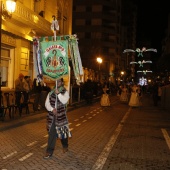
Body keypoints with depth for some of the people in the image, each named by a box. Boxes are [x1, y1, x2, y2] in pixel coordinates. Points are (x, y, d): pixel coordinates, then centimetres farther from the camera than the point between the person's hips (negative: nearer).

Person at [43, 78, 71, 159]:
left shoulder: (65, 92, -1)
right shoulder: (51, 93, 8)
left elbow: (64, 101, -19)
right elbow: (47, 103, 1)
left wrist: (58, 93, -29)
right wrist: (52, 109, -16)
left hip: (61, 115, -2)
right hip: (52, 115, 2)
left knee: (63, 132, 11)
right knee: (52, 133, 0)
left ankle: (65, 146, 37)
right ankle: (49, 151, 5)